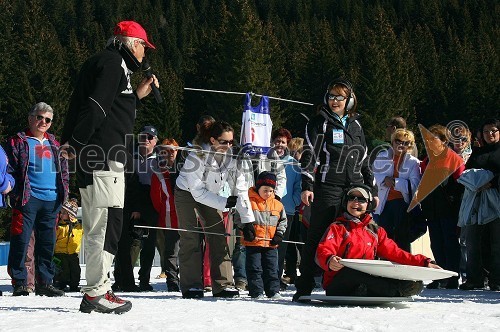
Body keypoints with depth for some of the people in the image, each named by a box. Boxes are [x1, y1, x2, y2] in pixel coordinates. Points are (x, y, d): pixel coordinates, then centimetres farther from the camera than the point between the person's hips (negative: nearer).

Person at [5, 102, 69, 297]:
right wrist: (16, 194, -12)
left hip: (52, 200, 5)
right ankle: (19, 283, -2)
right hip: (28, 200, -5)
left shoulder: (54, 144, 19)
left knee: (47, 243, 8)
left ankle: (44, 282, 15)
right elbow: (9, 170, -2)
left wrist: (64, 193, 12)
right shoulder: (18, 142, 3)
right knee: (21, 241, -8)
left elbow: (64, 170, 24)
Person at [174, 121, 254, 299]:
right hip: (186, 193, -5)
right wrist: (225, 203, -29)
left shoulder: (232, 158, -18)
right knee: (190, 238, -12)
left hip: (209, 195, 5)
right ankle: (191, 286, -9)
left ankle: (223, 285, -4)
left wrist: (248, 220, -20)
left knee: (219, 235, -5)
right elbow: (197, 192, -28)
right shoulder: (197, 157, -32)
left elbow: (241, 190, -15)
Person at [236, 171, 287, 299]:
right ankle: (256, 292, 5)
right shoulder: (249, 202, -4)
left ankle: (273, 291, 15)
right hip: (253, 243, -3)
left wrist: (279, 234, 5)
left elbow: (282, 221, 17)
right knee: (254, 268, -1)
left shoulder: (278, 205, 8)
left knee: (272, 268, 8)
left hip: (271, 244, 3)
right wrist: (246, 228, -14)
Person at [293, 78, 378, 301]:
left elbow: (364, 161, 25)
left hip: (354, 189, 5)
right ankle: (304, 288, -5)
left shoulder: (355, 125, 19)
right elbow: (309, 155, -3)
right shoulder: (319, 123, 5)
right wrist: (307, 186, -14)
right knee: (317, 237, -6)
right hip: (327, 188, -5)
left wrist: (372, 190, 21)